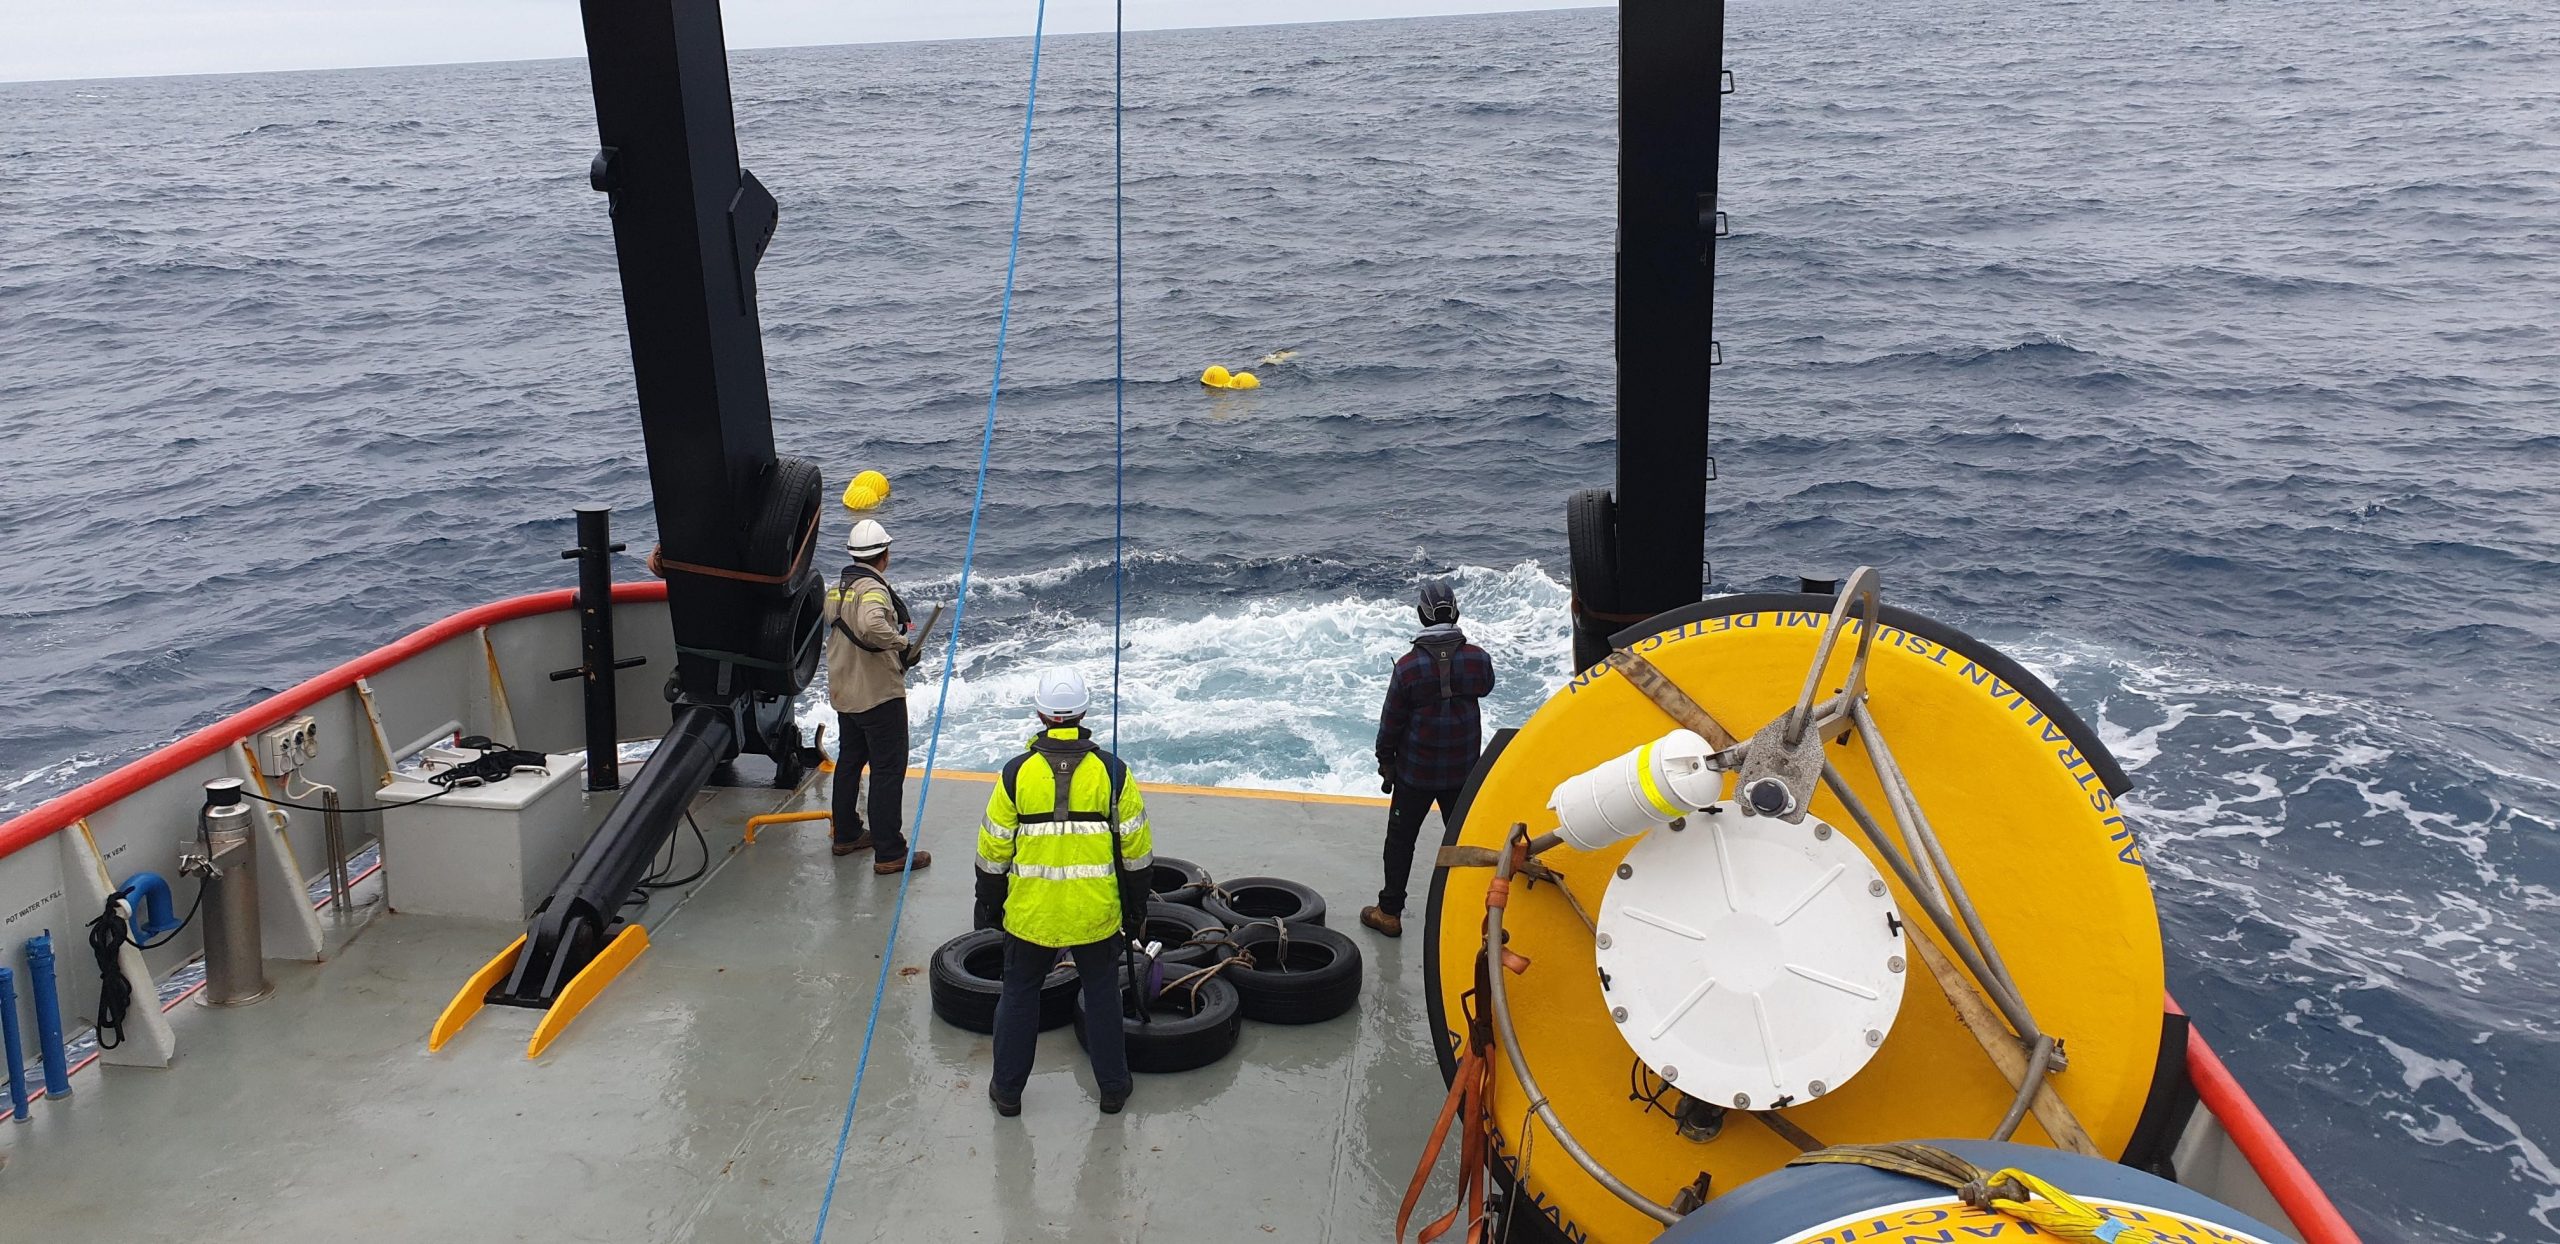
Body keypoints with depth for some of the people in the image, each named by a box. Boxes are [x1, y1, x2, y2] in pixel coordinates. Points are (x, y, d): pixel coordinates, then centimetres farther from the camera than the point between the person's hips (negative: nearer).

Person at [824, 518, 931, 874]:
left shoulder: (837, 587, 10)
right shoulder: (872, 588, -20)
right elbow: (871, 625, -40)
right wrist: (901, 642, -25)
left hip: (843, 694, 9)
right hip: (879, 695, -9)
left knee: (849, 761, 22)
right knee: (888, 771, -4)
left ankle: (846, 834, 35)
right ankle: (889, 854, -3)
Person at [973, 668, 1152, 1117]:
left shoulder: (1016, 774, -9)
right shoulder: (1112, 772, -9)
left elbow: (992, 852, -2)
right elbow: (1136, 849, -2)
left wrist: (988, 903, 13)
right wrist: (1135, 903, 12)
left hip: (1030, 912, 0)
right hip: (1096, 912, 0)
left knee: (1019, 992, 17)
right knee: (1102, 992, 17)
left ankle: (1007, 1089, 27)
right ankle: (1112, 1086, 27)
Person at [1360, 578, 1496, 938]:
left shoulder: (1409, 666, -19)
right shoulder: (1478, 659, -12)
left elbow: (1391, 722, -10)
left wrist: (1386, 761, 4)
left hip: (1416, 772, -2)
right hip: (1463, 771, 2)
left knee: (1400, 840, 12)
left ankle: (1389, 912, 18)